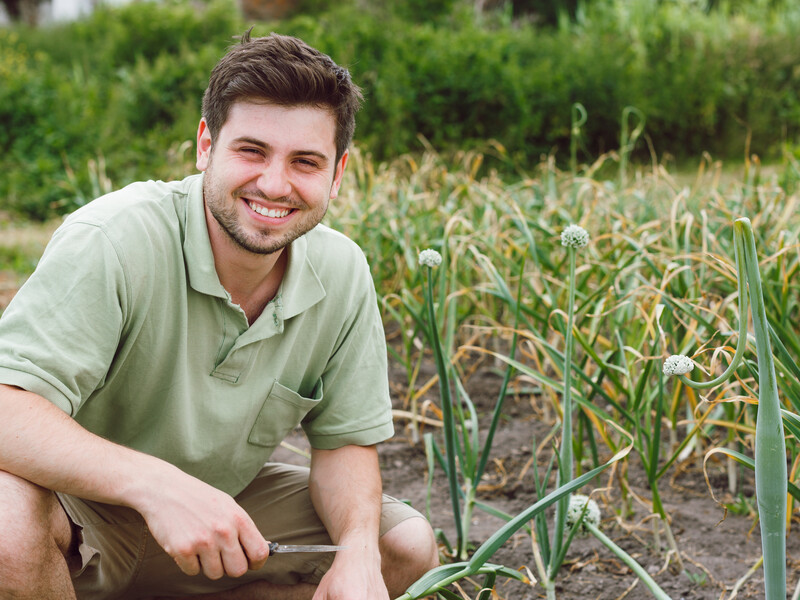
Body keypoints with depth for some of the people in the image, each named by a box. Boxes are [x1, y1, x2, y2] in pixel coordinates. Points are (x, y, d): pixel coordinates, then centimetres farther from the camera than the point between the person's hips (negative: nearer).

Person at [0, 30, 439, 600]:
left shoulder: (342, 274, -9)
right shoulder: (111, 241, -27)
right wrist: (155, 483, -52)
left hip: (226, 500, 6)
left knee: (408, 546, -5)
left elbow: (345, 440, 0)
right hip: (84, 514, -5)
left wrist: (359, 552, -21)